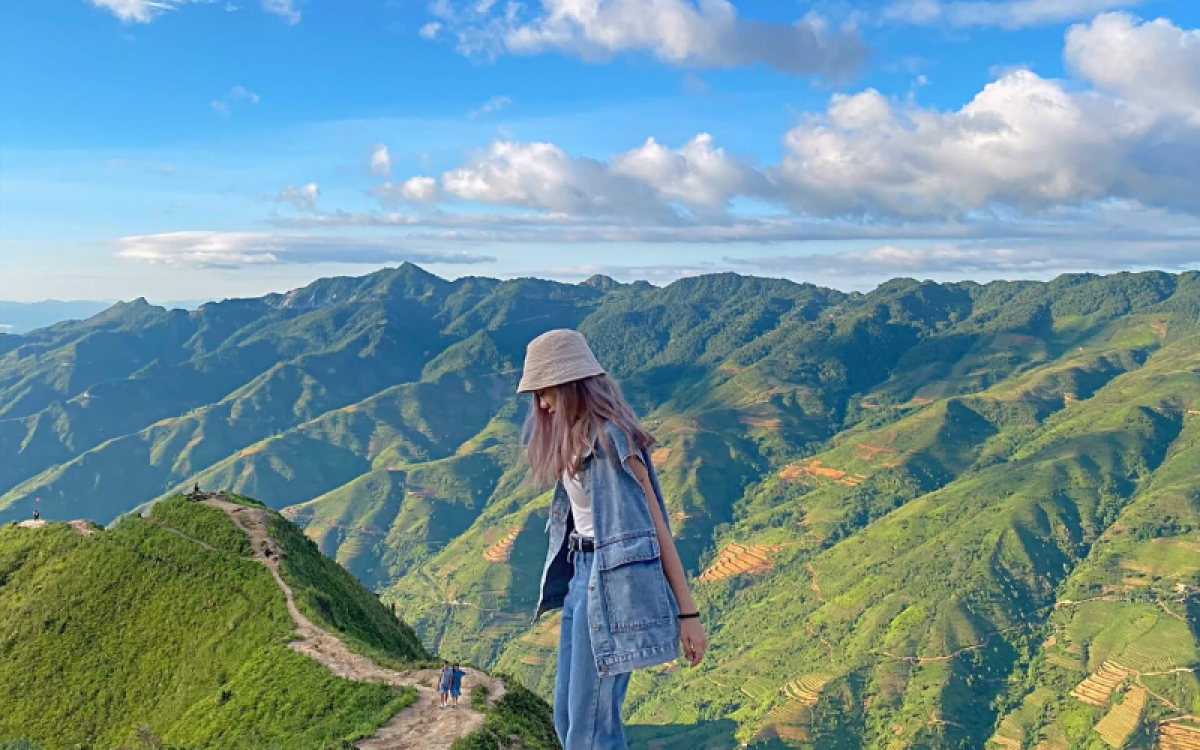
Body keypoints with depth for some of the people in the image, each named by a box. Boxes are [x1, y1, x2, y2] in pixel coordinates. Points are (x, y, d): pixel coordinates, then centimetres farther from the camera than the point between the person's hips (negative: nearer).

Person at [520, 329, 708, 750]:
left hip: (613, 583, -9)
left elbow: (656, 526, -15)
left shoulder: (610, 437, -15)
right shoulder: (572, 439, 12)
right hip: (582, 575, 9)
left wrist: (687, 614, -15)